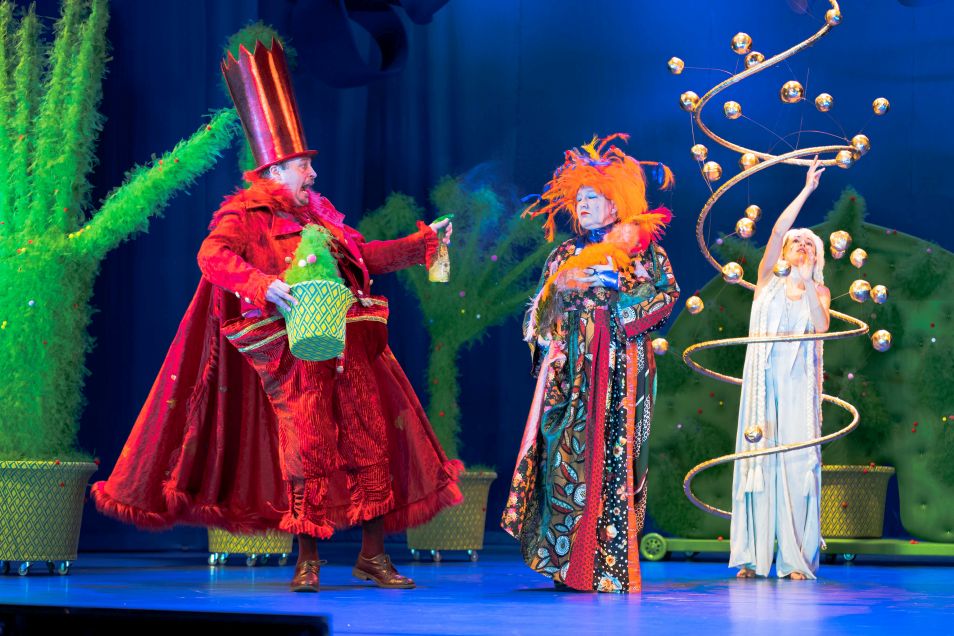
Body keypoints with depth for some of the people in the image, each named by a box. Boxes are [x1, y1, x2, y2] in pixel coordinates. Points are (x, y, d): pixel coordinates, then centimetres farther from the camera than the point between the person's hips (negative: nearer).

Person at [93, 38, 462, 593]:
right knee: (307, 447, -7)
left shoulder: (318, 213, 21)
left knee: (372, 441, 3)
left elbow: (365, 256, 31)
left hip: (348, 344, 7)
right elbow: (213, 257, -18)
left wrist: (423, 242, 29)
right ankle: (308, 560, 3)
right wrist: (264, 285, -32)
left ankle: (373, 555, 10)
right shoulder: (246, 213, -1)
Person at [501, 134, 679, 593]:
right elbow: (540, 312, 19)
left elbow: (665, 291, -4)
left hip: (618, 361, -4)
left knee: (610, 450, -10)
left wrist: (611, 290, -10)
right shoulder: (565, 254, 20)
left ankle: (611, 564, -9)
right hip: (570, 362, 4)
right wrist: (559, 287, -1)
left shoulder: (639, 245, 7)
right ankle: (566, 561, -3)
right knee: (564, 448, -5)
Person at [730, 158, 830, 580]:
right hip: (763, 383, 0)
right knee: (758, 461, -4)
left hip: (799, 386, 0)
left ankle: (796, 558, -5)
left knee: (798, 464, -6)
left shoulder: (819, 292, 12)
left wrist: (808, 284, -11)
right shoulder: (768, 281, 10)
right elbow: (777, 230, -3)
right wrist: (807, 190, -2)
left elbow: (821, 327, -8)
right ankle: (753, 557, -3)